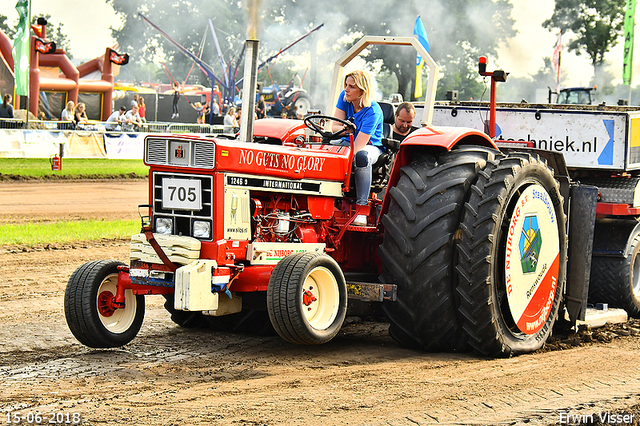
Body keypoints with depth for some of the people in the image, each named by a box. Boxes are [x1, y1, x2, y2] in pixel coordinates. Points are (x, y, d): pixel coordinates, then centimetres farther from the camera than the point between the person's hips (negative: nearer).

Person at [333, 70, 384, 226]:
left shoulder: (372, 111, -24)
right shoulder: (345, 97, -6)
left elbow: (358, 146, -28)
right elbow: (335, 127, -6)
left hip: (372, 146, -5)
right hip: (349, 143, 5)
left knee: (361, 156, -41)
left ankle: (362, 208, -35)